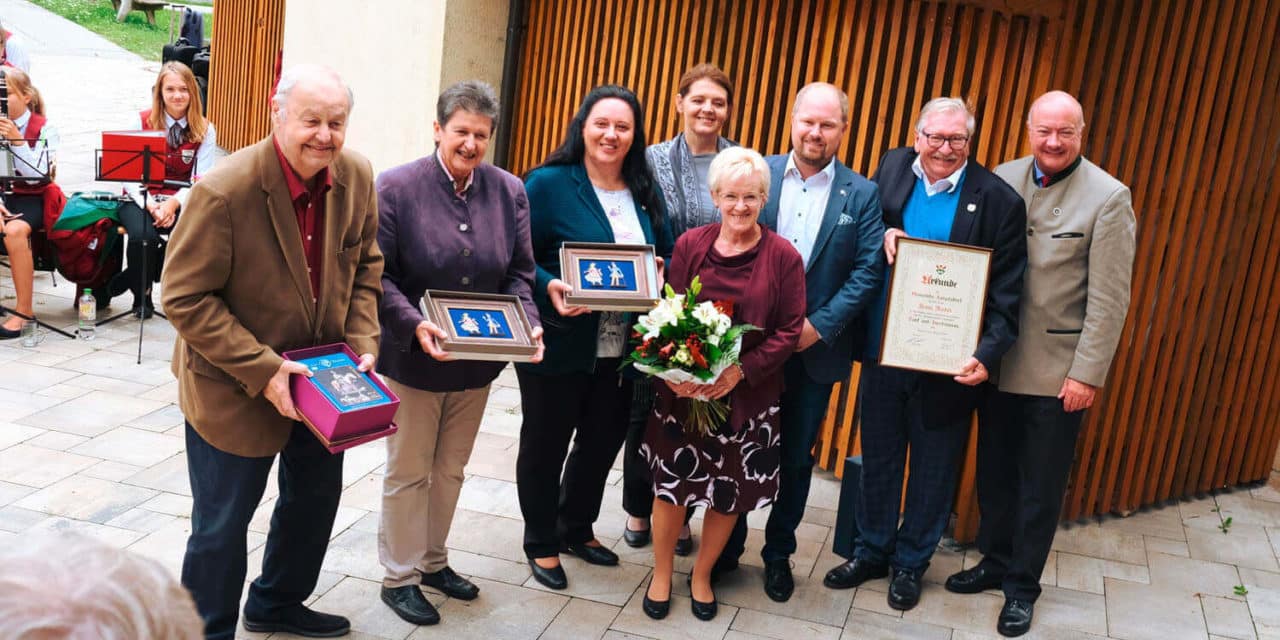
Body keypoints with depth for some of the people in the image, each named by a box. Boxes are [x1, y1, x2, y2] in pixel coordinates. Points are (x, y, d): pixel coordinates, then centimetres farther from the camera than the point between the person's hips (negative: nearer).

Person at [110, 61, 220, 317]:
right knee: (143, 235, -34)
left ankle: (129, 279, -8)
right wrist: (152, 205, -21)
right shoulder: (142, 122, 1)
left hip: (181, 202, 1)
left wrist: (173, 203, -23)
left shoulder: (205, 131, 4)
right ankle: (141, 296, -2)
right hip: (140, 198, -1)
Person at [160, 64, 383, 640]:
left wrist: (362, 341, -8)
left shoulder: (357, 177, -9)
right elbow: (185, 298, -21)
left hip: (322, 376, 7)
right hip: (233, 388, -6)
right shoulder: (224, 192, -26)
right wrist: (262, 370, -26)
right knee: (222, 523, 8)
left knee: (316, 496, 23)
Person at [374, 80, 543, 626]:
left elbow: (519, 273, 3)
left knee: (451, 469, 19)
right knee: (408, 473, 10)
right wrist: (414, 324, -28)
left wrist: (527, 323, -15)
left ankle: (433, 561, 38)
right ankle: (398, 577, 26)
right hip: (413, 358, -4)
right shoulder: (396, 187, -13)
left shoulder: (509, 192, 0)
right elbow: (377, 275, -13)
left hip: (477, 360, 4)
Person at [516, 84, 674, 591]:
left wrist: (659, 285, -11)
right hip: (559, 344, -5)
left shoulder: (645, 192, 6)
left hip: (622, 348, 5)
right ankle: (541, 543, 31)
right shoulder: (549, 183, -10)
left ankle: (577, 528, 42)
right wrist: (550, 288, -29)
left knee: (603, 441, 19)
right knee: (545, 444, 11)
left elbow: (667, 259, 10)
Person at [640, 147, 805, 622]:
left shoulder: (783, 257, -7)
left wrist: (740, 370, -18)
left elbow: (789, 330, -7)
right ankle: (661, 573, 30)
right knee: (672, 481, 7)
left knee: (731, 492, 11)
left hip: (750, 397, 0)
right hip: (683, 390, 0)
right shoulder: (690, 245, -3)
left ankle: (702, 574, 33)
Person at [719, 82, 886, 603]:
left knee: (796, 458, 13)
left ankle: (779, 553, 30)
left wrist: (819, 326, -14)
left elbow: (868, 272, -5)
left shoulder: (863, 194, -1)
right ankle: (727, 547, 29)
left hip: (816, 347, 0)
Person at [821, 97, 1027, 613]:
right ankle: (872, 551, 37)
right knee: (878, 458, 18)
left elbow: (1005, 293, -10)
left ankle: (910, 562, 34)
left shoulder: (998, 200, -11)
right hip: (883, 351, 3)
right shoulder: (892, 168, 0)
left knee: (932, 468, 14)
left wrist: (986, 355, -22)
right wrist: (881, 235, -11)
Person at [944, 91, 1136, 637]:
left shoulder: (1108, 197, -10)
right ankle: (995, 561, 36)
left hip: (1058, 371, -3)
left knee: (1040, 487, 9)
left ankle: (1022, 585, 26)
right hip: (997, 361, 4)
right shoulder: (1000, 180, 1)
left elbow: (1109, 299, -11)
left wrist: (1087, 374, -13)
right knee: (994, 472, 17)